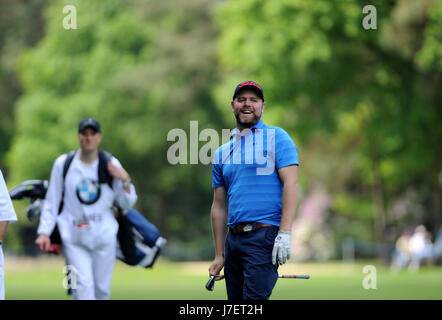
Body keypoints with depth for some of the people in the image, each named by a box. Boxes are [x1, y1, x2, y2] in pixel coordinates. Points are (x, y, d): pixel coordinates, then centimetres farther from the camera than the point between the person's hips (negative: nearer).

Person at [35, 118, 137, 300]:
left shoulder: (112, 165, 3)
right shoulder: (63, 163, 2)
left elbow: (127, 204, 5)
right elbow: (51, 201, 6)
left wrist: (125, 181, -12)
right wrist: (44, 232, -1)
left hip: (104, 236, 2)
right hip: (73, 238, -2)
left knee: (102, 289, 6)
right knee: (83, 286, -14)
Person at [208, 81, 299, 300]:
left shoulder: (277, 137, 4)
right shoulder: (222, 152, 19)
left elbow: (290, 183, -6)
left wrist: (285, 233, -17)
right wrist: (219, 255, 15)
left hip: (264, 235, -6)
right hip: (233, 238, 6)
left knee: (254, 299, -17)